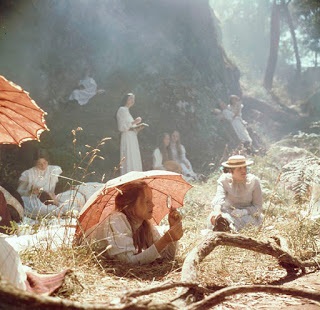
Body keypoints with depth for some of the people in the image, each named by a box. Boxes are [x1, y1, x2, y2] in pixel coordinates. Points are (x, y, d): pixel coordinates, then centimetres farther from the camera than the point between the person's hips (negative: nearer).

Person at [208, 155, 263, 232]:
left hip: (249, 215, -1)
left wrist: (244, 211, -27)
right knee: (214, 217, -31)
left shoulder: (253, 181, -8)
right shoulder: (224, 180, -7)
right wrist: (217, 210, -49)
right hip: (229, 213, 1)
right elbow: (219, 197, -26)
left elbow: (258, 207, -7)